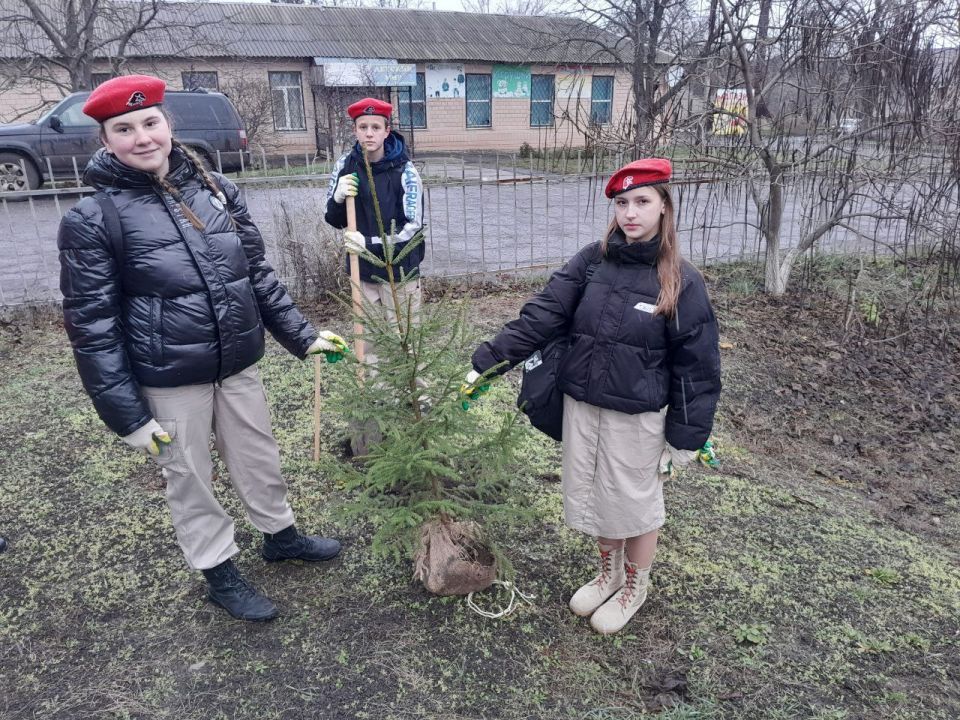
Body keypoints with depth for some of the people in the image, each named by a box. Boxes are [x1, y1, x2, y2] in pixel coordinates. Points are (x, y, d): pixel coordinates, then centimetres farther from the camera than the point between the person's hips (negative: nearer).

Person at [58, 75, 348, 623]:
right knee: (191, 480, 13)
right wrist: (126, 413, -13)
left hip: (239, 366, 4)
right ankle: (220, 574, 35)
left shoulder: (217, 189, -1)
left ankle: (281, 535, 45)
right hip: (169, 382, -3)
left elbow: (259, 274, 7)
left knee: (260, 458, 20)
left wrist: (302, 335, 6)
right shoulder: (92, 221, -12)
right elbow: (92, 325, -11)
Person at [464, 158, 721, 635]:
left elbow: (696, 365, -8)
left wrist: (685, 436, -7)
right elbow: (542, 316, -7)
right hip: (581, 404, 4)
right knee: (591, 495, 18)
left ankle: (635, 586, 41)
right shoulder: (592, 260, -3)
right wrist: (488, 363, -13)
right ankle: (608, 573, 45)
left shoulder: (681, 282, -11)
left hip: (637, 415, -4)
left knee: (634, 501, 13)